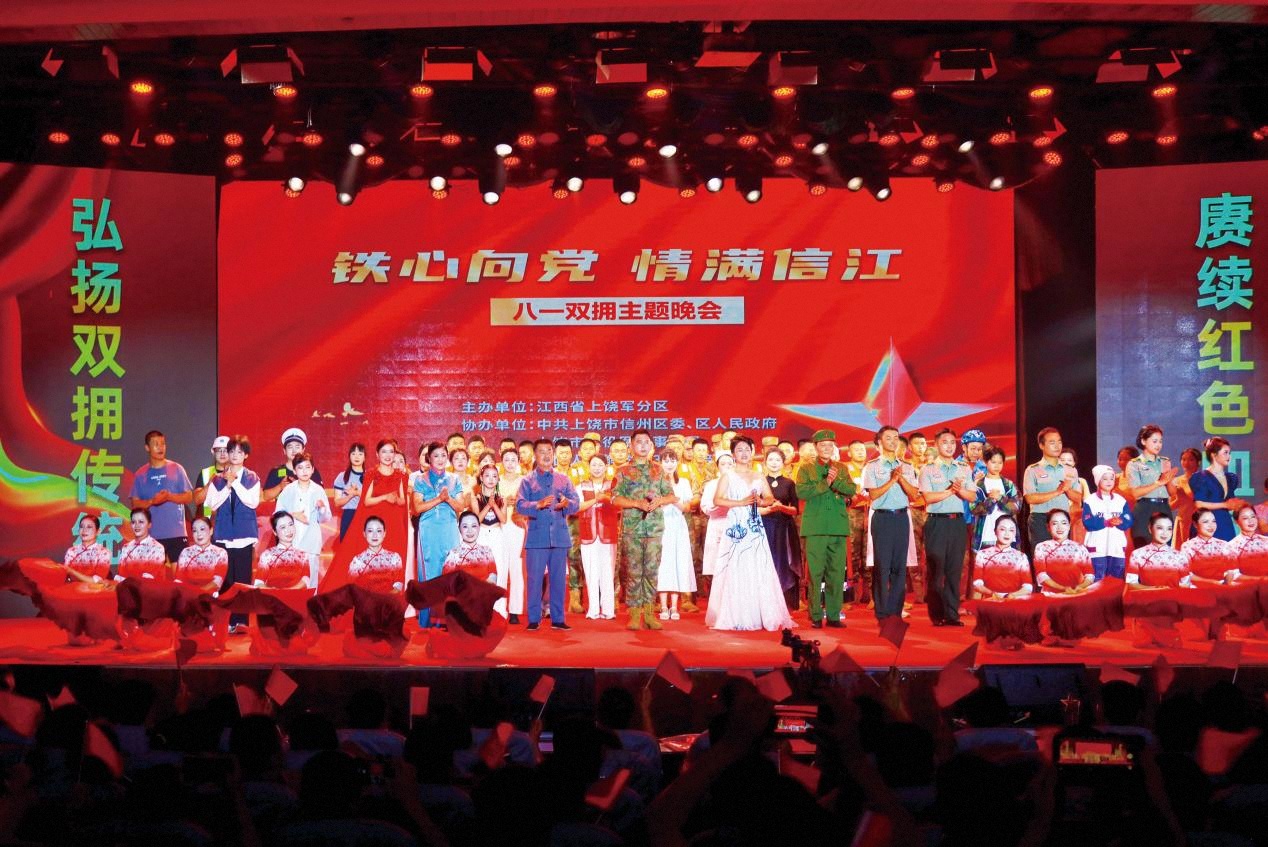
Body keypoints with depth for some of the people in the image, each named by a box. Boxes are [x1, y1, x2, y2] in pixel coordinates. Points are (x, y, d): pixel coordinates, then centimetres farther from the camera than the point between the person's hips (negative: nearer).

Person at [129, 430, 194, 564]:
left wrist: (169, 496, -13)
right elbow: (135, 504, 6)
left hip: (176, 533, -1)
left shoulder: (176, 469, 5)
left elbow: (189, 497, 4)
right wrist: (152, 501, -13)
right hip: (151, 534, 1)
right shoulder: (140, 474, 8)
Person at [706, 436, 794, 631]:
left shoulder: (759, 477, 16)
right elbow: (717, 500, -6)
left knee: (757, 570, -3)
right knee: (735, 570, -8)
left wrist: (760, 501, -6)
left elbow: (770, 498, 15)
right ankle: (734, 616, -4)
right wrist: (741, 502, -12)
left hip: (755, 528, 4)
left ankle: (758, 615, 1)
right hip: (735, 526, -4)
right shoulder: (727, 476, 4)